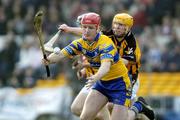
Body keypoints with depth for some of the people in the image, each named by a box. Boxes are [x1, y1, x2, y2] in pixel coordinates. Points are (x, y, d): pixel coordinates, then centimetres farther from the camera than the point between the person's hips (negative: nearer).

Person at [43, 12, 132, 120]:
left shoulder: (105, 43, -24)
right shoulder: (80, 43, -6)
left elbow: (106, 66, -41)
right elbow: (62, 54, -21)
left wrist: (96, 78, -61)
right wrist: (49, 59, -43)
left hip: (119, 83, -6)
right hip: (102, 83, 6)